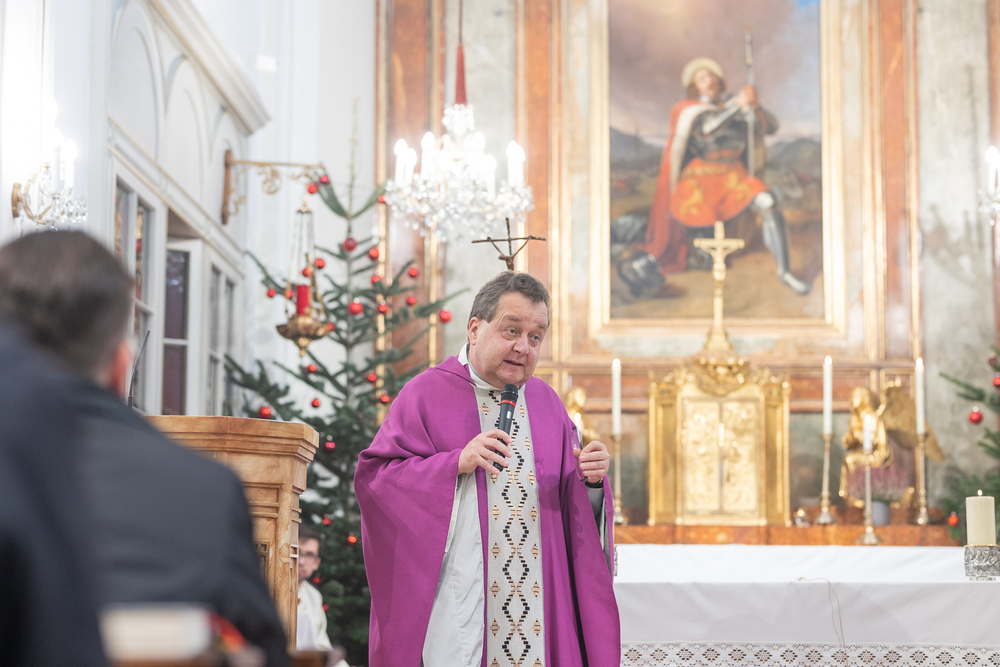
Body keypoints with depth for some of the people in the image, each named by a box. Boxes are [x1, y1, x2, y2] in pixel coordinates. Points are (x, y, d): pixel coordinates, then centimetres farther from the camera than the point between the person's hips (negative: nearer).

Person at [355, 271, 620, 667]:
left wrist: (590, 481, -8)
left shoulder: (546, 402, 14)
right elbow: (373, 477, -8)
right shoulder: (426, 394, 0)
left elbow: (575, 512, 14)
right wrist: (456, 463, -17)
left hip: (535, 598, 4)